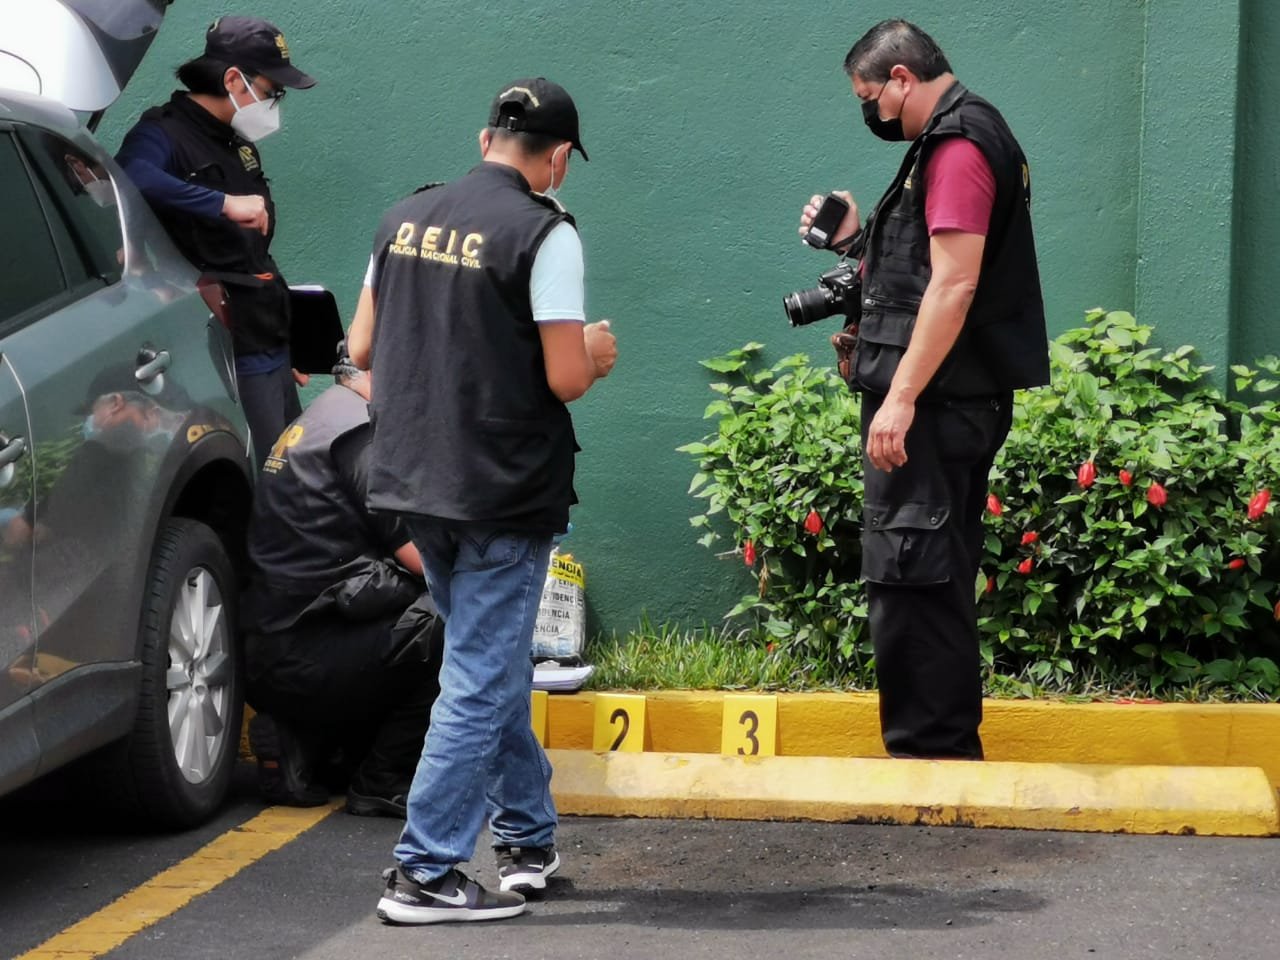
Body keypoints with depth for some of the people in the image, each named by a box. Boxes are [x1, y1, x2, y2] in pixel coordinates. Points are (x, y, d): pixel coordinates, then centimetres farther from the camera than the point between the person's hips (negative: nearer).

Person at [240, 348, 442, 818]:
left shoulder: (318, 420, 22)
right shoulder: (361, 431, -10)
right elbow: (423, 555, -15)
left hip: (267, 655, 10)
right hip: (302, 661, -10)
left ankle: (301, 740, 11)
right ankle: (385, 784, -7)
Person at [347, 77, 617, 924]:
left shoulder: (407, 218, 6)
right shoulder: (545, 233, -13)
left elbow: (364, 348, 11)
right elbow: (565, 379, -16)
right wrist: (593, 354, 5)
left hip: (415, 478, 7)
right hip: (504, 488, -7)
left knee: (496, 663, 20)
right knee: (480, 680, 0)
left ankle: (528, 838, 29)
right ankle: (425, 875, 1)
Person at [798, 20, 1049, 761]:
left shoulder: (956, 145, -13)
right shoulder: (969, 136, 19)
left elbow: (954, 284, -21)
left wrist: (901, 398, -23)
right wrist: (859, 239, 14)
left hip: (936, 402, -11)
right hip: (954, 401, 11)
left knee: (911, 580, -9)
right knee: (937, 581, 14)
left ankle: (929, 752, -7)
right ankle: (948, 751, 20)